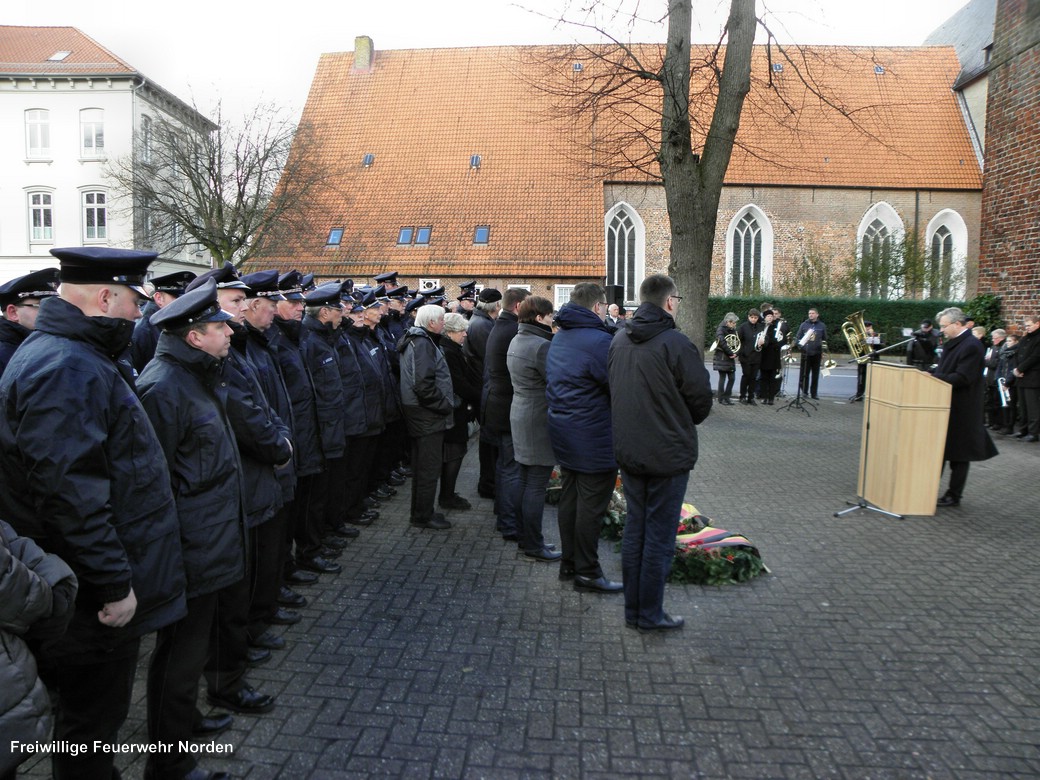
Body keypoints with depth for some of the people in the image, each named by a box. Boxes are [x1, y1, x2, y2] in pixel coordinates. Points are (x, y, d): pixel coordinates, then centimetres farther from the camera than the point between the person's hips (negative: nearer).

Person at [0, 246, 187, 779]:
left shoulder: (78, 356, 10)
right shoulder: (67, 370, -24)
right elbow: (70, 494, -30)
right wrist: (114, 585, -23)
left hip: (98, 590, 10)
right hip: (97, 602, -10)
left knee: (96, 713, 25)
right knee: (92, 721, 8)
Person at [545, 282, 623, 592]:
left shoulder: (558, 338, 10)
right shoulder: (598, 340, -19)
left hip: (563, 432, 9)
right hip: (593, 437, -9)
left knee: (569, 499, 17)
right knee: (591, 506, 1)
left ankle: (569, 562, 28)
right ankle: (587, 572, 11)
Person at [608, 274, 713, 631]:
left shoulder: (618, 341, 3)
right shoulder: (676, 344, -18)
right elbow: (702, 399, -11)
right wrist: (686, 424, 9)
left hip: (628, 451, 6)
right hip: (668, 454, -6)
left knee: (634, 527, 16)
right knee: (660, 534, 5)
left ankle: (632, 609, 25)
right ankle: (650, 613, 16)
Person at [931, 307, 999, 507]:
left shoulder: (972, 346, -18)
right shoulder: (951, 343, 11)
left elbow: (962, 378, -24)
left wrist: (933, 377, -22)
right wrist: (930, 373, -1)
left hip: (961, 409, -9)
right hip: (946, 406, 9)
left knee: (958, 454, 3)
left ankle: (954, 495, 13)